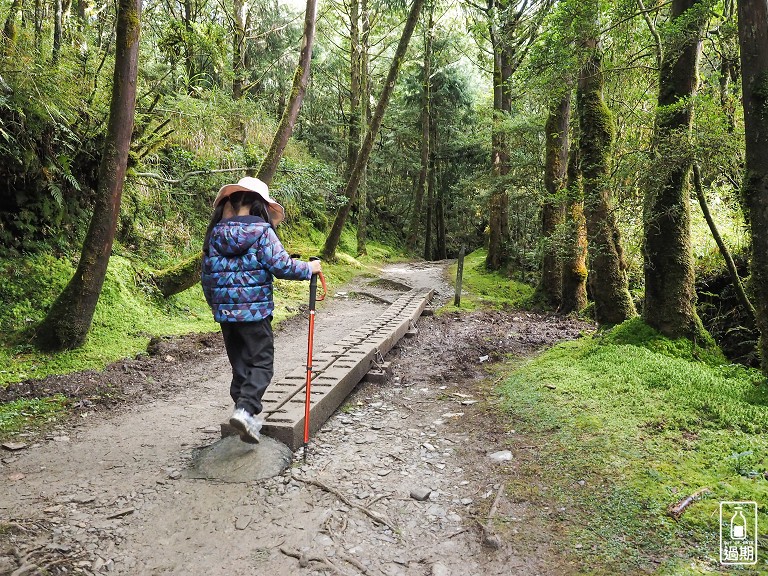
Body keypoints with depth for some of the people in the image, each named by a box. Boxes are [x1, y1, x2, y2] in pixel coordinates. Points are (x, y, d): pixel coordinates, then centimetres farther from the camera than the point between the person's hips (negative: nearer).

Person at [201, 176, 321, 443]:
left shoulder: (215, 233, 6)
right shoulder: (261, 231, -11)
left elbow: (207, 274, 11)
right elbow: (282, 266, -15)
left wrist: (215, 304, 23)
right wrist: (309, 268, 1)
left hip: (224, 311, 6)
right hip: (255, 310, -5)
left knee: (239, 362, 16)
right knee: (261, 362, 3)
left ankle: (249, 417, 22)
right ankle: (246, 409, -15)